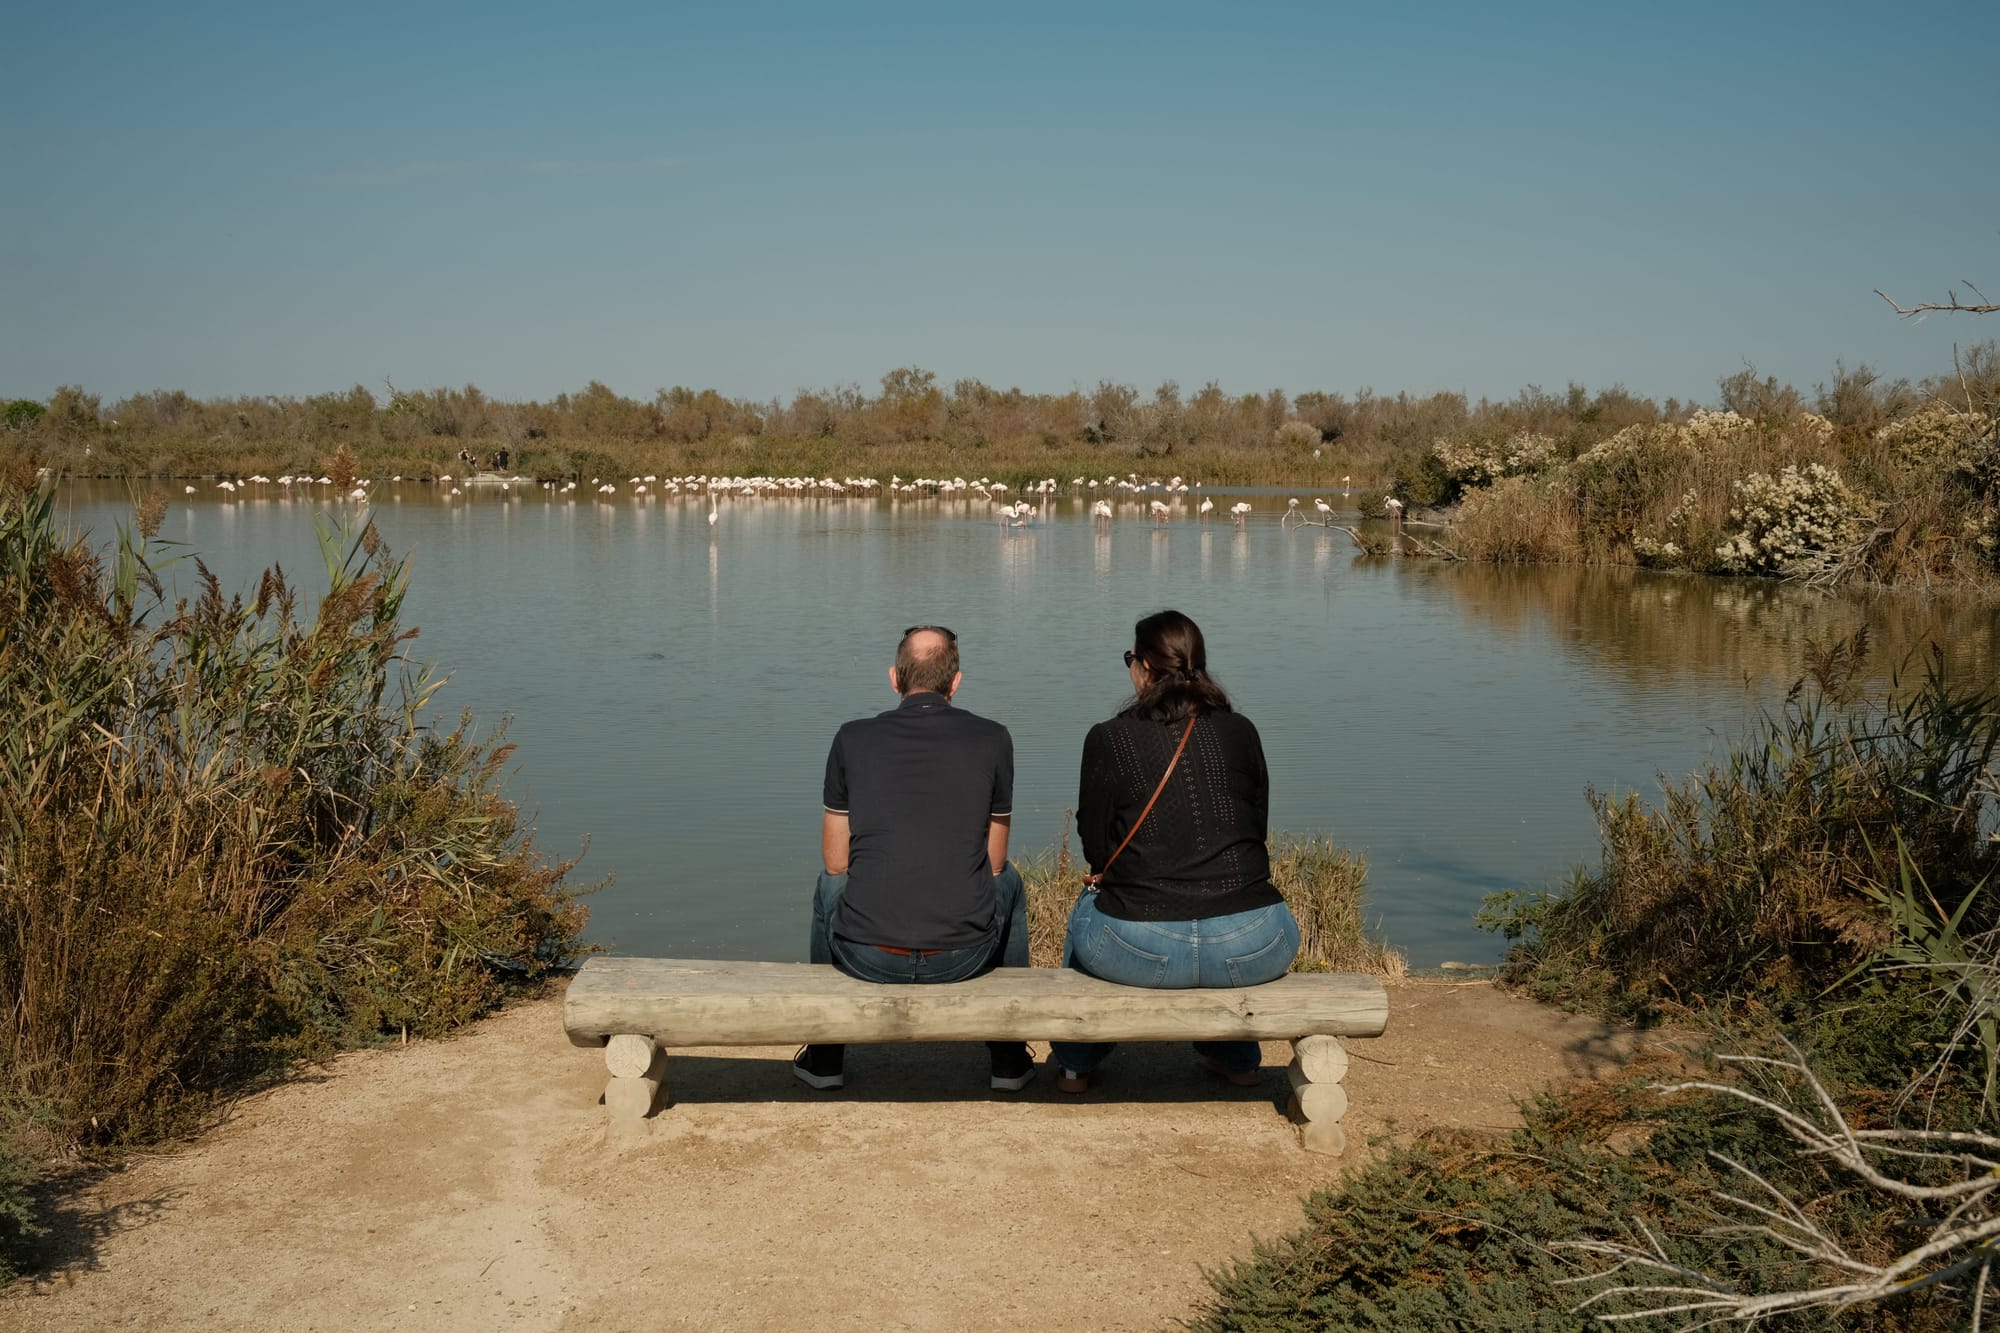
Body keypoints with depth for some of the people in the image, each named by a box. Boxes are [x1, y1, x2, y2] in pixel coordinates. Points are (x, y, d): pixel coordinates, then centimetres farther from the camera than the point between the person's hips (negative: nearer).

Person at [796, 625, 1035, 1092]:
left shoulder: (853, 738, 4)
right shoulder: (992, 739, 4)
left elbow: (836, 861, 12)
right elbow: (993, 861, 11)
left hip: (866, 957, 0)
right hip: (965, 955, 0)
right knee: (1008, 882, 33)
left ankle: (825, 1056, 41)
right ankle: (1009, 1058, 38)